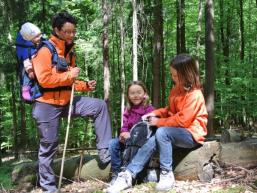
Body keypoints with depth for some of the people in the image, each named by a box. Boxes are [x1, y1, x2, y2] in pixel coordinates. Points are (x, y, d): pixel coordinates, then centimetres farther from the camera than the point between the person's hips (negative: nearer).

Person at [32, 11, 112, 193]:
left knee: (100, 106, -1)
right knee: (49, 146, 1)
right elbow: (44, 79, -24)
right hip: (48, 105, -7)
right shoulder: (45, 50, -14)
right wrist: (69, 75, -18)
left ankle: (105, 151, 1)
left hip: (66, 101, 8)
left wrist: (85, 85, 4)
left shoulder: (69, 52, 12)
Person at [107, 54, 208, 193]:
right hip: (176, 131, 8)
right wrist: (156, 113, 1)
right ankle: (128, 176, -21)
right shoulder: (176, 90, 8)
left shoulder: (194, 95, -19)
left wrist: (159, 122, -15)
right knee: (152, 142, -19)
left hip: (191, 134, -7)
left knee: (162, 132, -33)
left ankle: (167, 174, -23)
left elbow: (182, 120, -23)